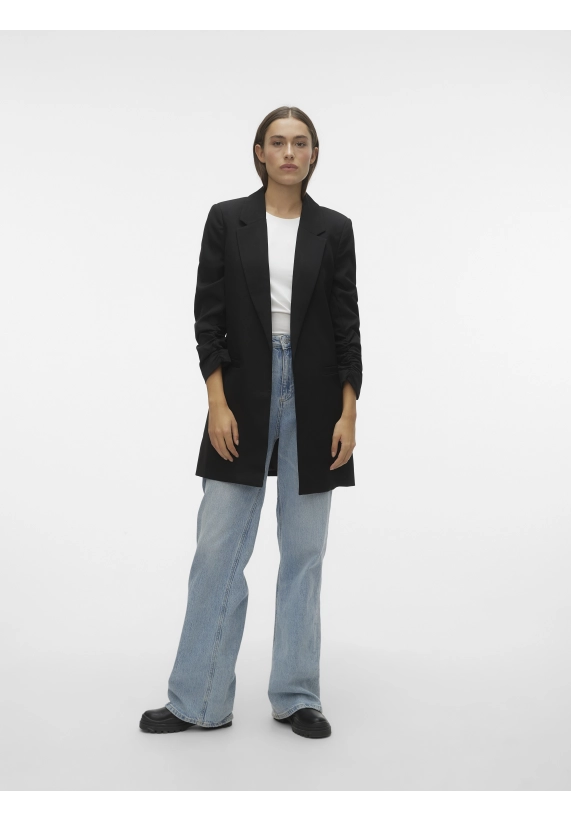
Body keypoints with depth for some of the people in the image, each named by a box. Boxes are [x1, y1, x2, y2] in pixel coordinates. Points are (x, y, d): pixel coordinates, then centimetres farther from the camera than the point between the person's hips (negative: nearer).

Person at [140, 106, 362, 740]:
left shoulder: (334, 229, 5)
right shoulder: (226, 219, 2)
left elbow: (347, 324, 3)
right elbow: (208, 316, -2)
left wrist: (349, 414, -4)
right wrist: (218, 402, -10)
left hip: (313, 396, 1)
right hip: (243, 394, -1)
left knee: (303, 550, 7)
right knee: (218, 547, 0)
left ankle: (296, 695, 20)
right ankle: (199, 701, 13)